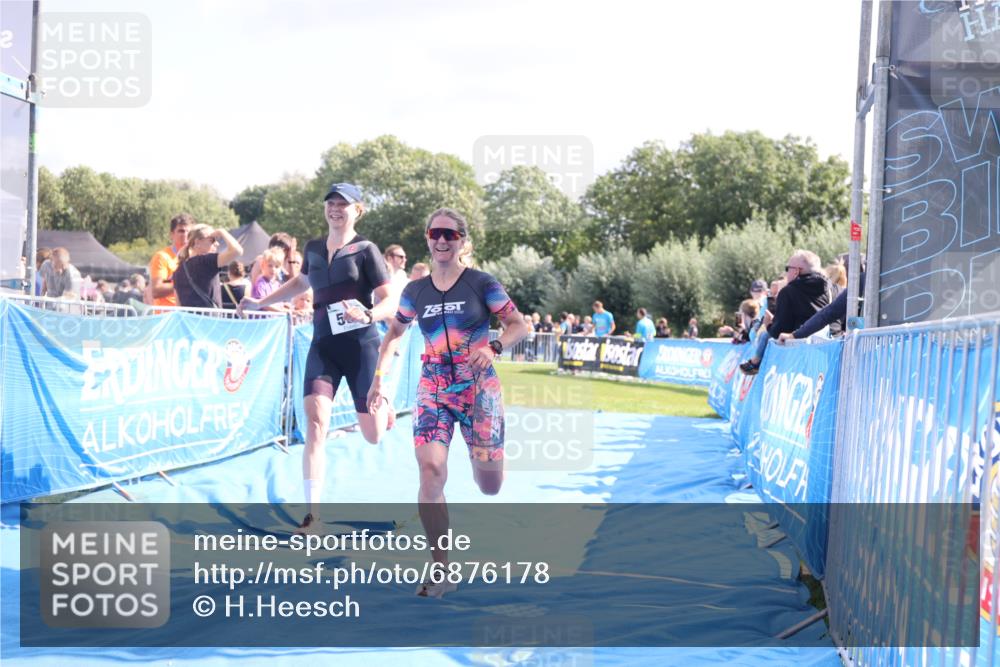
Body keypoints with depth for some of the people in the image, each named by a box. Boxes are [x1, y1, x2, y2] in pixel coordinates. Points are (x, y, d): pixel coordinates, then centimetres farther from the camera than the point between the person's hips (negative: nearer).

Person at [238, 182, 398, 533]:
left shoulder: (365, 250, -5)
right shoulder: (313, 249, 10)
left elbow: (391, 301, -11)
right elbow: (300, 282, 32)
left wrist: (368, 315, -30)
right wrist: (261, 302, 31)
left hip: (360, 344, -3)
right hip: (322, 346, 3)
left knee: (373, 435, 4)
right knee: (315, 422, -16)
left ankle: (382, 403, 44)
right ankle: (313, 515, -16)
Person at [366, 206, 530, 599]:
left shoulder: (481, 284, -5)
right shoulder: (416, 291, 5)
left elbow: (520, 325, -4)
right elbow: (394, 334, 19)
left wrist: (493, 347, -22)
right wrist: (380, 377, 8)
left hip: (478, 387, -2)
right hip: (433, 388, 2)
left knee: (490, 488, 4)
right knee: (430, 470, -20)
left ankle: (483, 463, 47)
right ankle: (442, 570, -13)